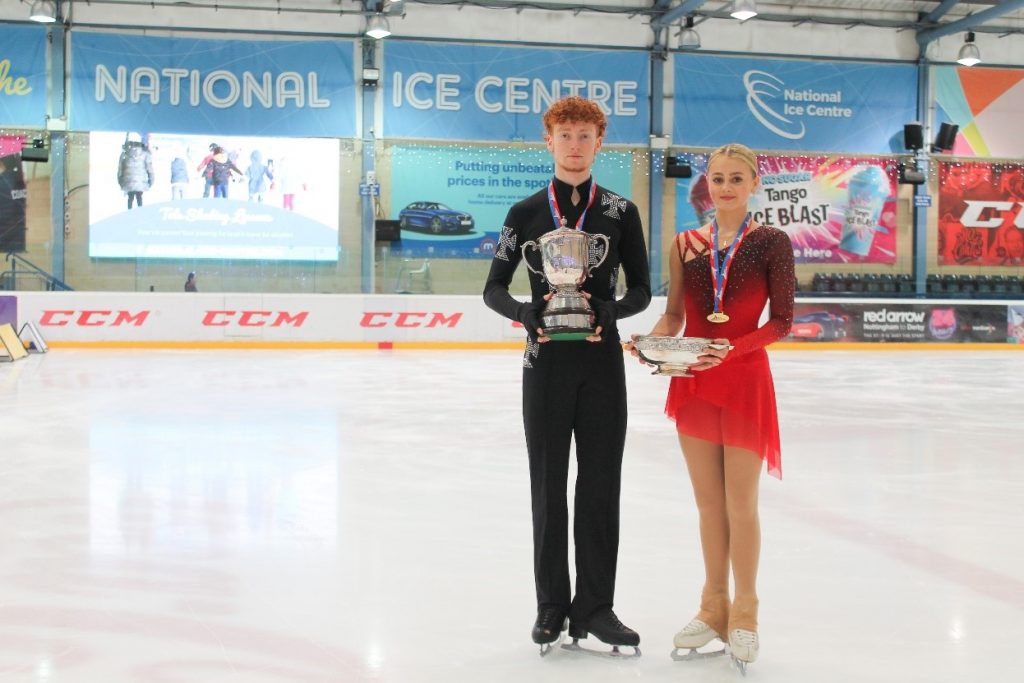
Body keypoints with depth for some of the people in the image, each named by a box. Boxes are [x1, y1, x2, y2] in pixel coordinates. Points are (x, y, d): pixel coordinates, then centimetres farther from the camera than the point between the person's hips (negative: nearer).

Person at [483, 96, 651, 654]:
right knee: (548, 485, 5)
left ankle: (595, 606, 12)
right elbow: (494, 288, 5)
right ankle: (552, 605, 16)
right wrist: (527, 313, -15)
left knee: (600, 483, 3)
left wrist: (610, 311, -15)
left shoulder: (620, 212, 3)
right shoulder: (526, 213, 3)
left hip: (602, 362, 0)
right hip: (546, 362, 0)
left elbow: (641, 289, 6)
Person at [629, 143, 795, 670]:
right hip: (693, 382, 4)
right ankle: (714, 607, 23)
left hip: (745, 380, -4)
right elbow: (673, 315, 9)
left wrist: (732, 348, -21)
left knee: (740, 503, 1)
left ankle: (744, 613, 15)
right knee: (708, 502, 11)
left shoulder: (771, 242, -5)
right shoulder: (686, 244, 6)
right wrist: (652, 341, -11)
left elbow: (781, 321, -6)